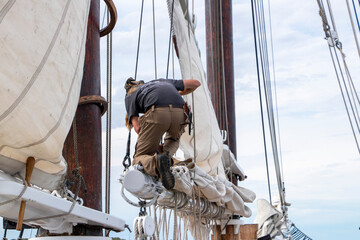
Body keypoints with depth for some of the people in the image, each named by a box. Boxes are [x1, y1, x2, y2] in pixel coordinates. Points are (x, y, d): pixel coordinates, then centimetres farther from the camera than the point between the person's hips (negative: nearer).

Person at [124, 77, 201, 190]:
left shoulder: (129, 96, 28)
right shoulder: (162, 81, 39)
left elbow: (137, 127, 12)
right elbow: (195, 83, 42)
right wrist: (179, 94, 60)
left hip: (157, 114, -3)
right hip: (180, 113, 3)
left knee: (139, 159, 10)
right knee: (173, 140, 36)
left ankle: (156, 163, -26)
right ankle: (167, 155, 2)